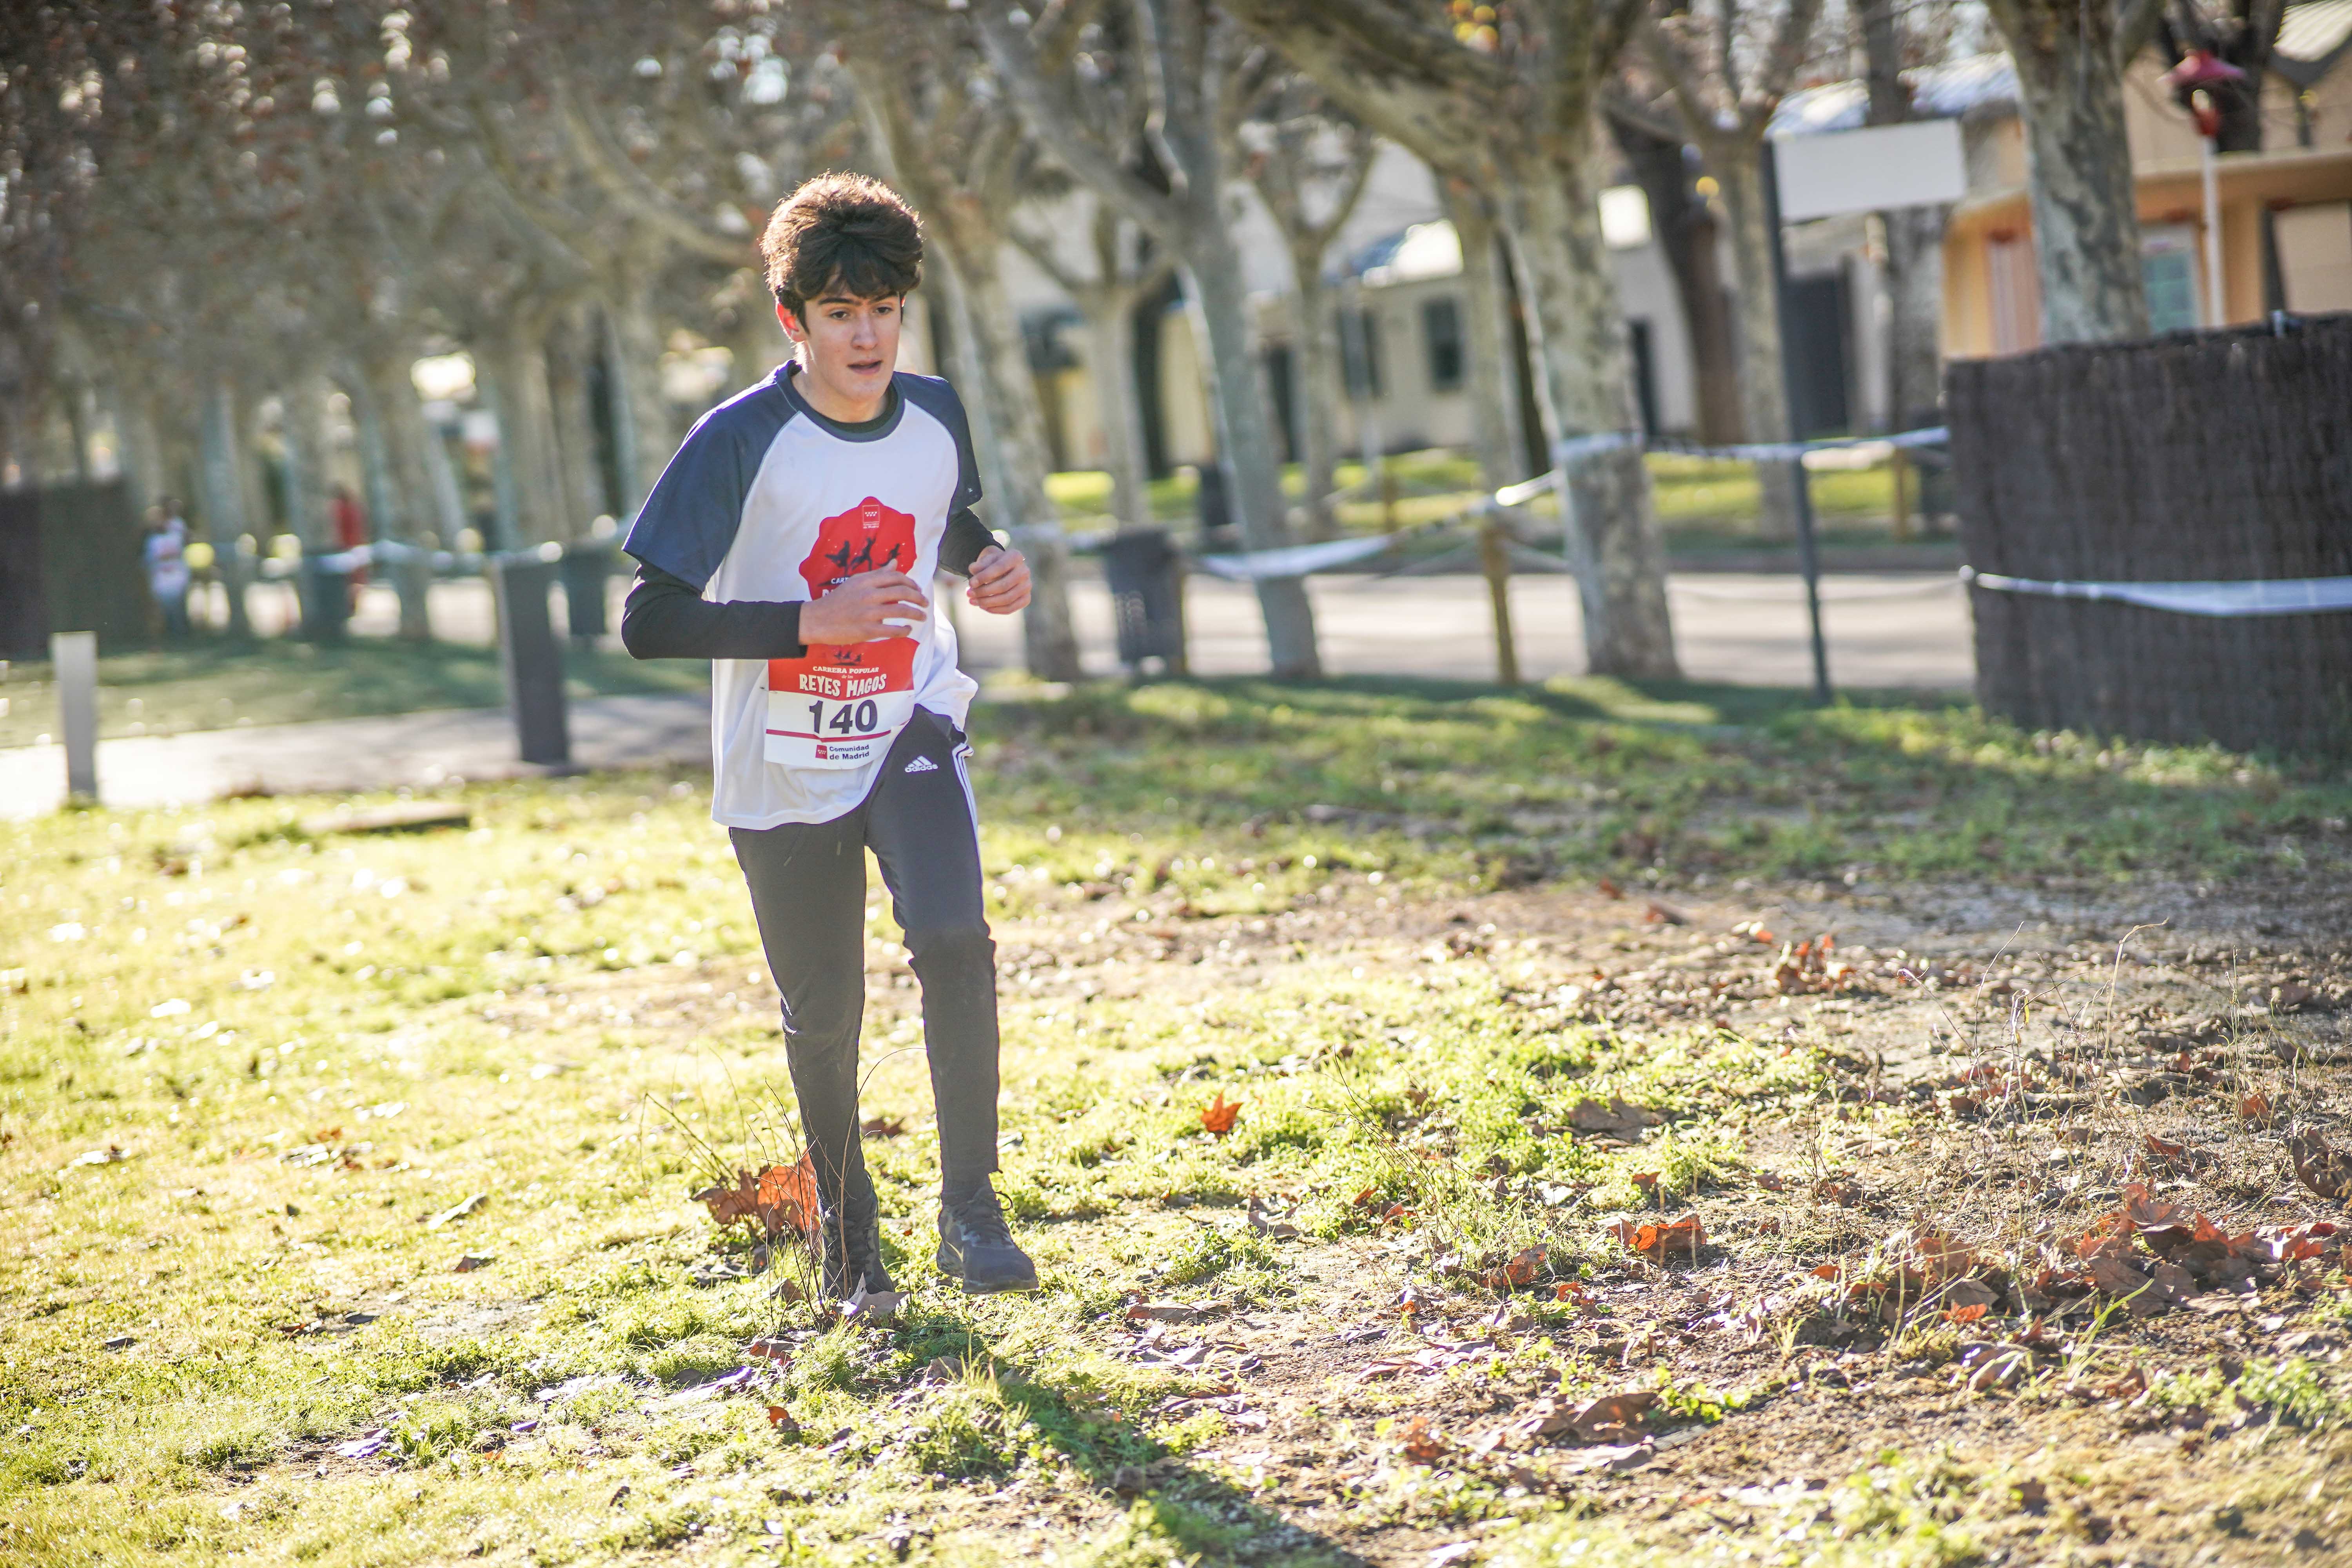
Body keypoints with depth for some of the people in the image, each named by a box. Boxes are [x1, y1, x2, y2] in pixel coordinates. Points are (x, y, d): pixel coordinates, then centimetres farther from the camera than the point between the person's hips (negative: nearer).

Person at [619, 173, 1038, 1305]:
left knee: (953, 941, -23)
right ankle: (848, 1226, 33)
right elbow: (647, 623, -18)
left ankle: (970, 1209, -12)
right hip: (783, 772, -2)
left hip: (909, 733, 2)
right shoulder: (741, 442, -16)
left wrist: (989, 567, -3)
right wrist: (814, 621, -26)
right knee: (823, 1012, 8)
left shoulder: (935, 417, -3)